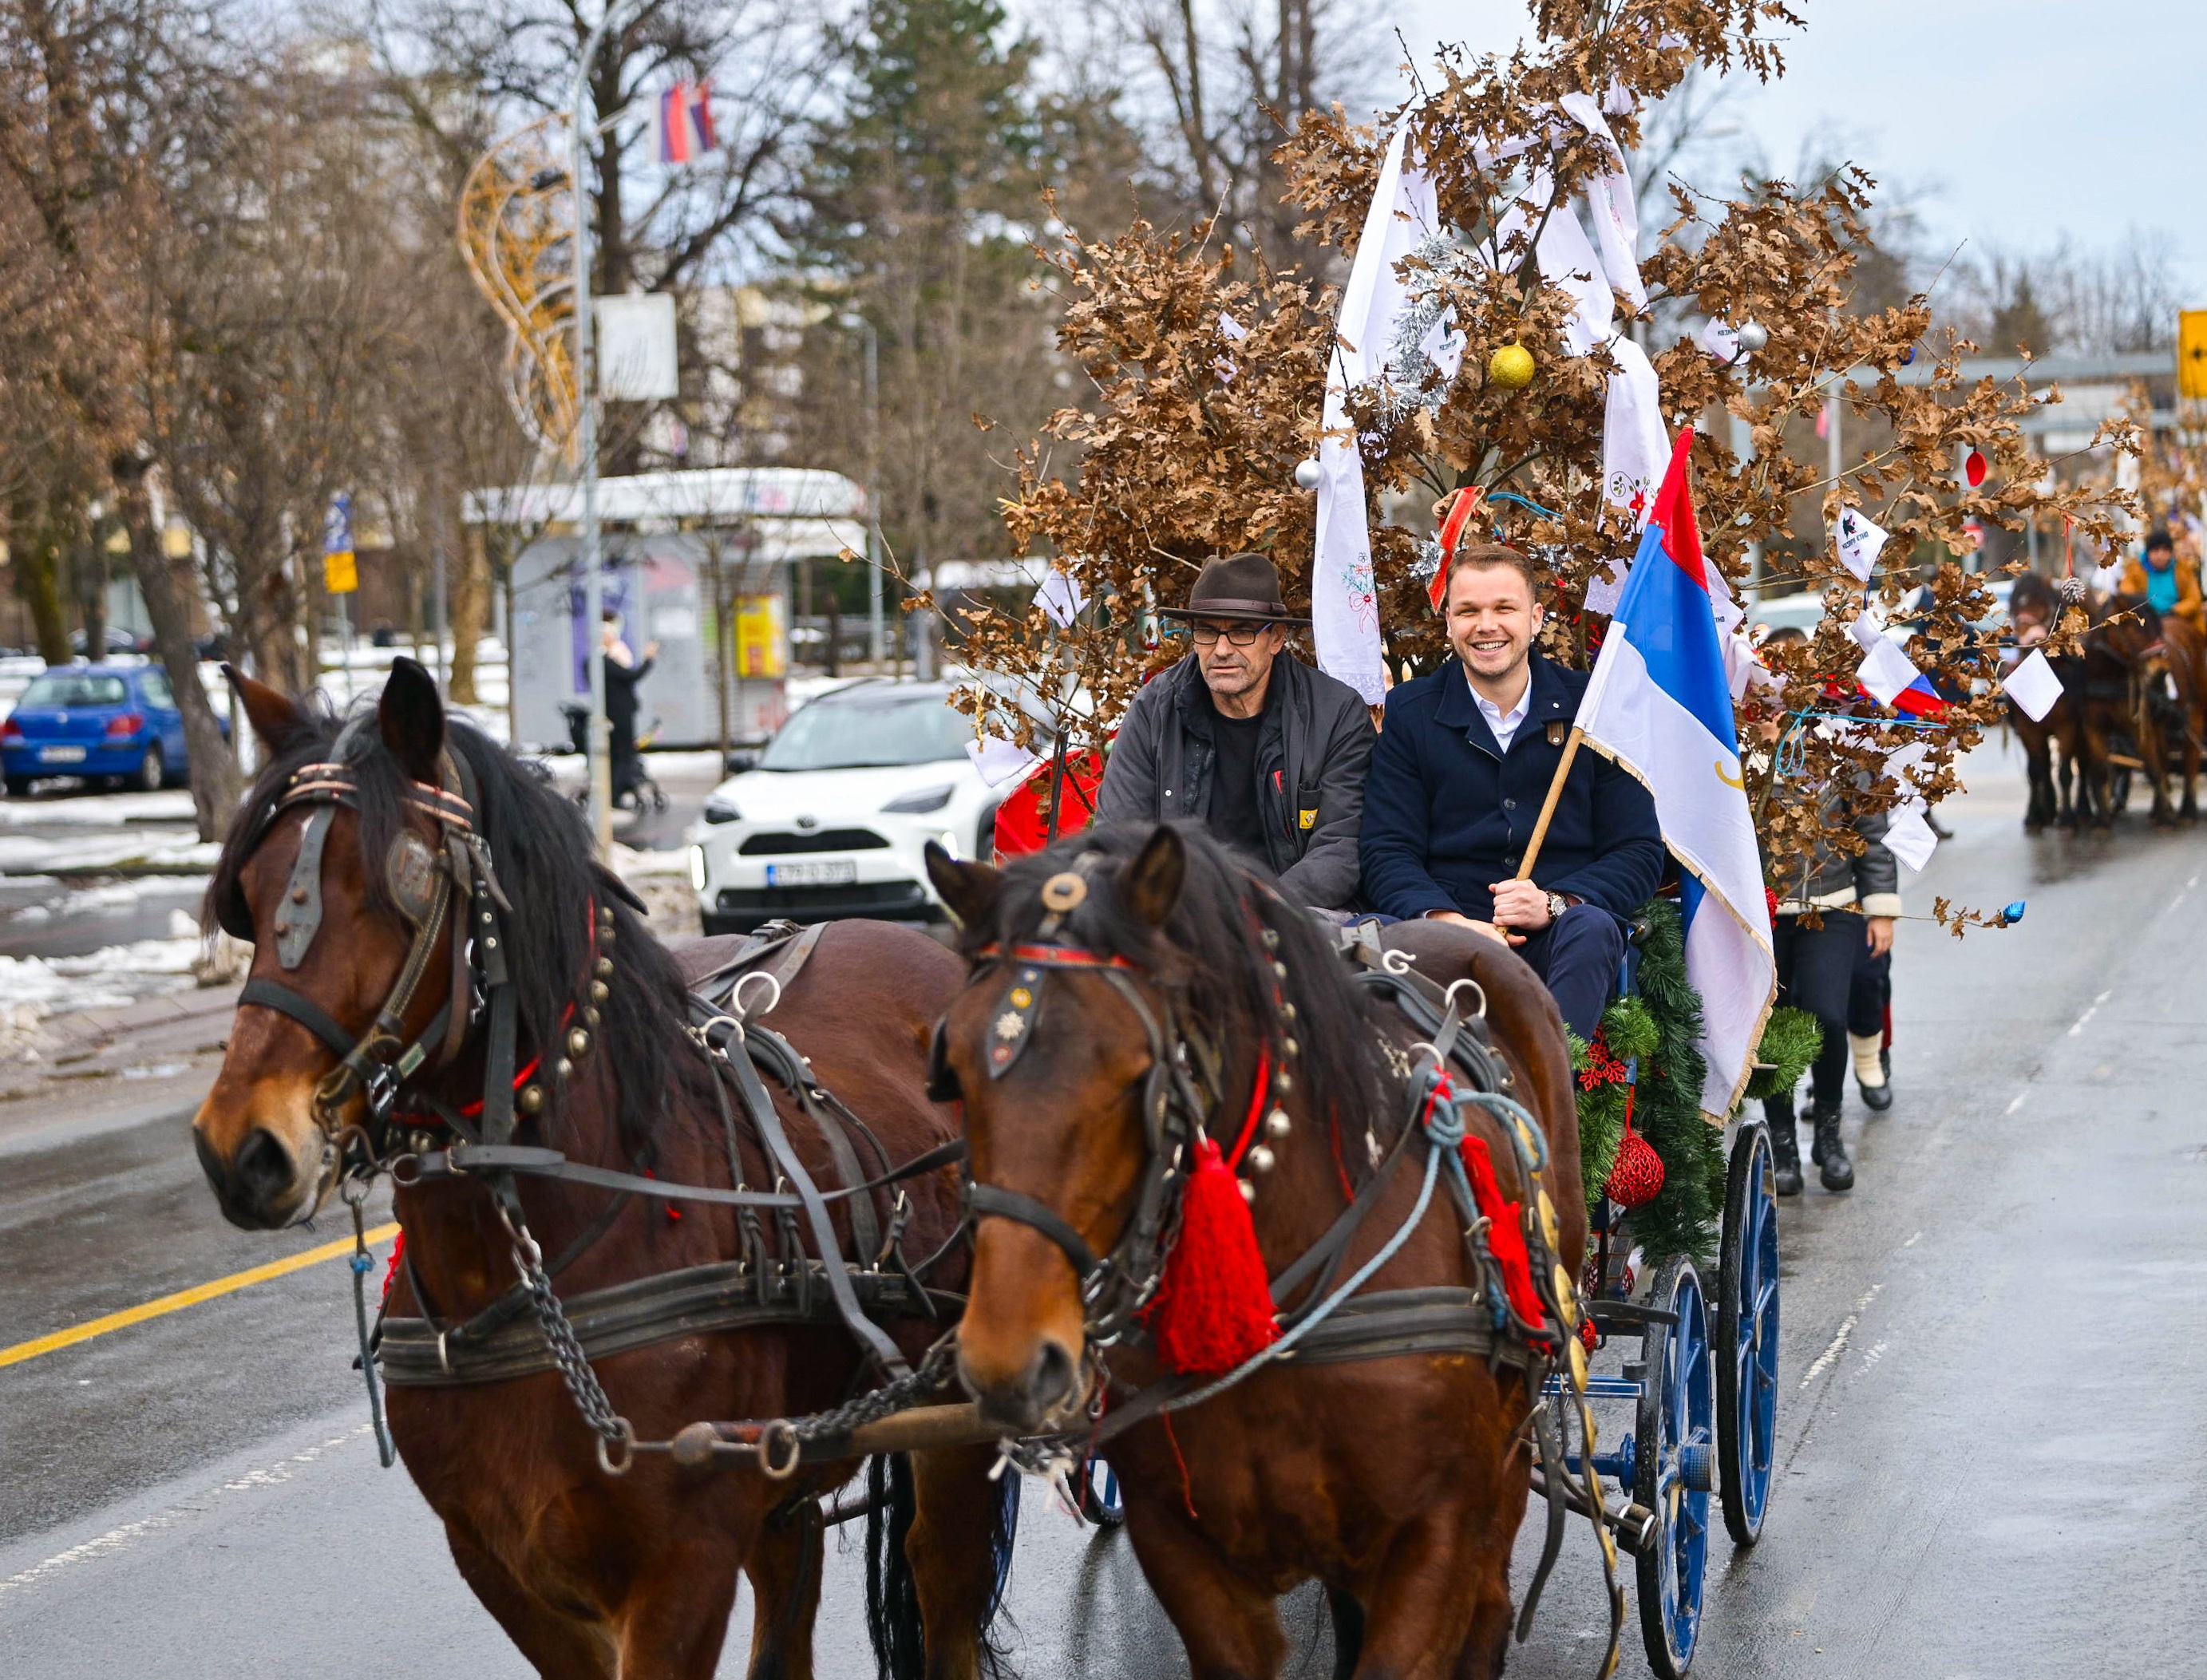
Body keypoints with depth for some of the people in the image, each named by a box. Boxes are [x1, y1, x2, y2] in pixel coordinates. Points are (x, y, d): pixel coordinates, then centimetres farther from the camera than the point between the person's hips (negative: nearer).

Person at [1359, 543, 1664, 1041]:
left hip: (1557, 939, 0)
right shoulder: (1410, 713, 10)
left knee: (1590, 928, -34)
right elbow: (1387, 851, 3)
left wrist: (1555, 902, -15)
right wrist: (1444, 920, -18)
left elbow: (1640, 852, 5)